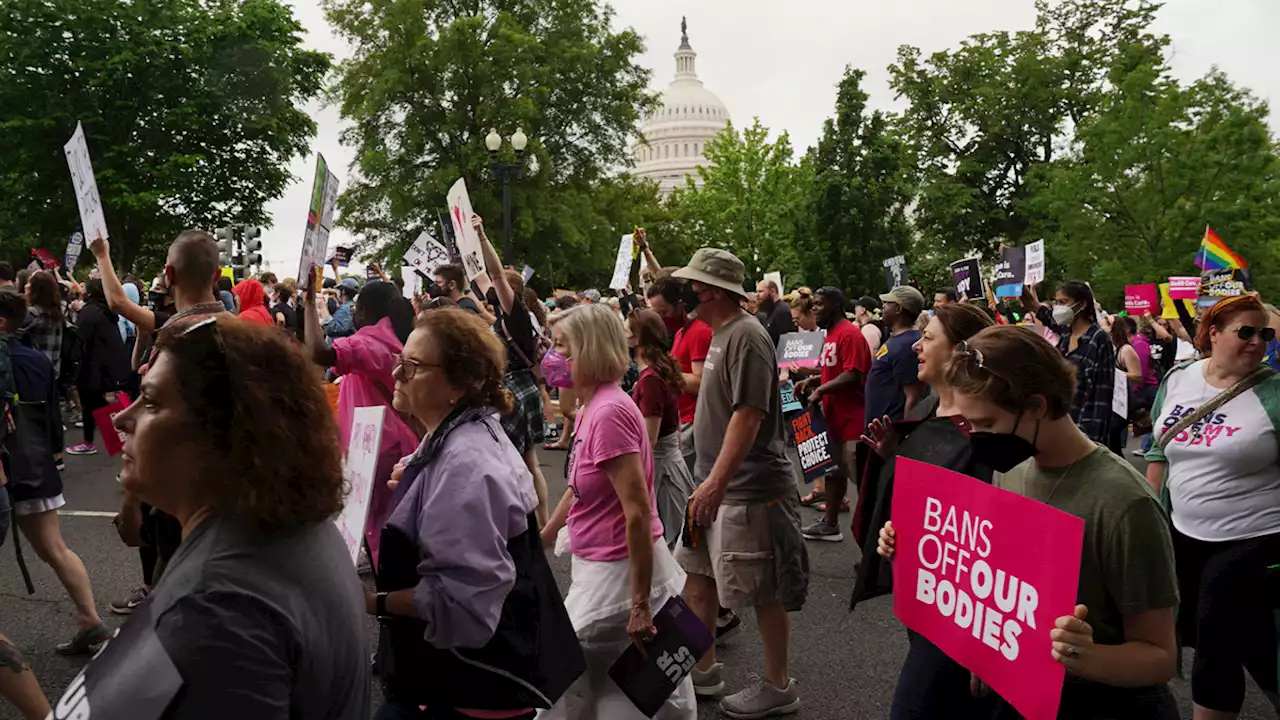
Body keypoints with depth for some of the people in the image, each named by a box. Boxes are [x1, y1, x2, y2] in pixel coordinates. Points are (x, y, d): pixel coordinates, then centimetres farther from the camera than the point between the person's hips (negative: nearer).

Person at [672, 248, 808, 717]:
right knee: (696, 573, 17)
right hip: (717, 484, 10)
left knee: (763, 592, 4)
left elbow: (748, 415, -26)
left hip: (748, 489, -10)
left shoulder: (746, 336, -19)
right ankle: (703, 669, 32)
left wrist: (716, 482, -29)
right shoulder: (721, 334, 11)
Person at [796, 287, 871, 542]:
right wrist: (813, 380, 8)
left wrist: (821, 390, -20)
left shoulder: (849, 334, -16)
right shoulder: (830, 335, 14)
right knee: (833, 470, 17)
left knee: (860, 475, -6)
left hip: (852, 417, -10)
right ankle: (829, 523, 27)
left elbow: (852, 375, -24)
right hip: (833, 414, 10)